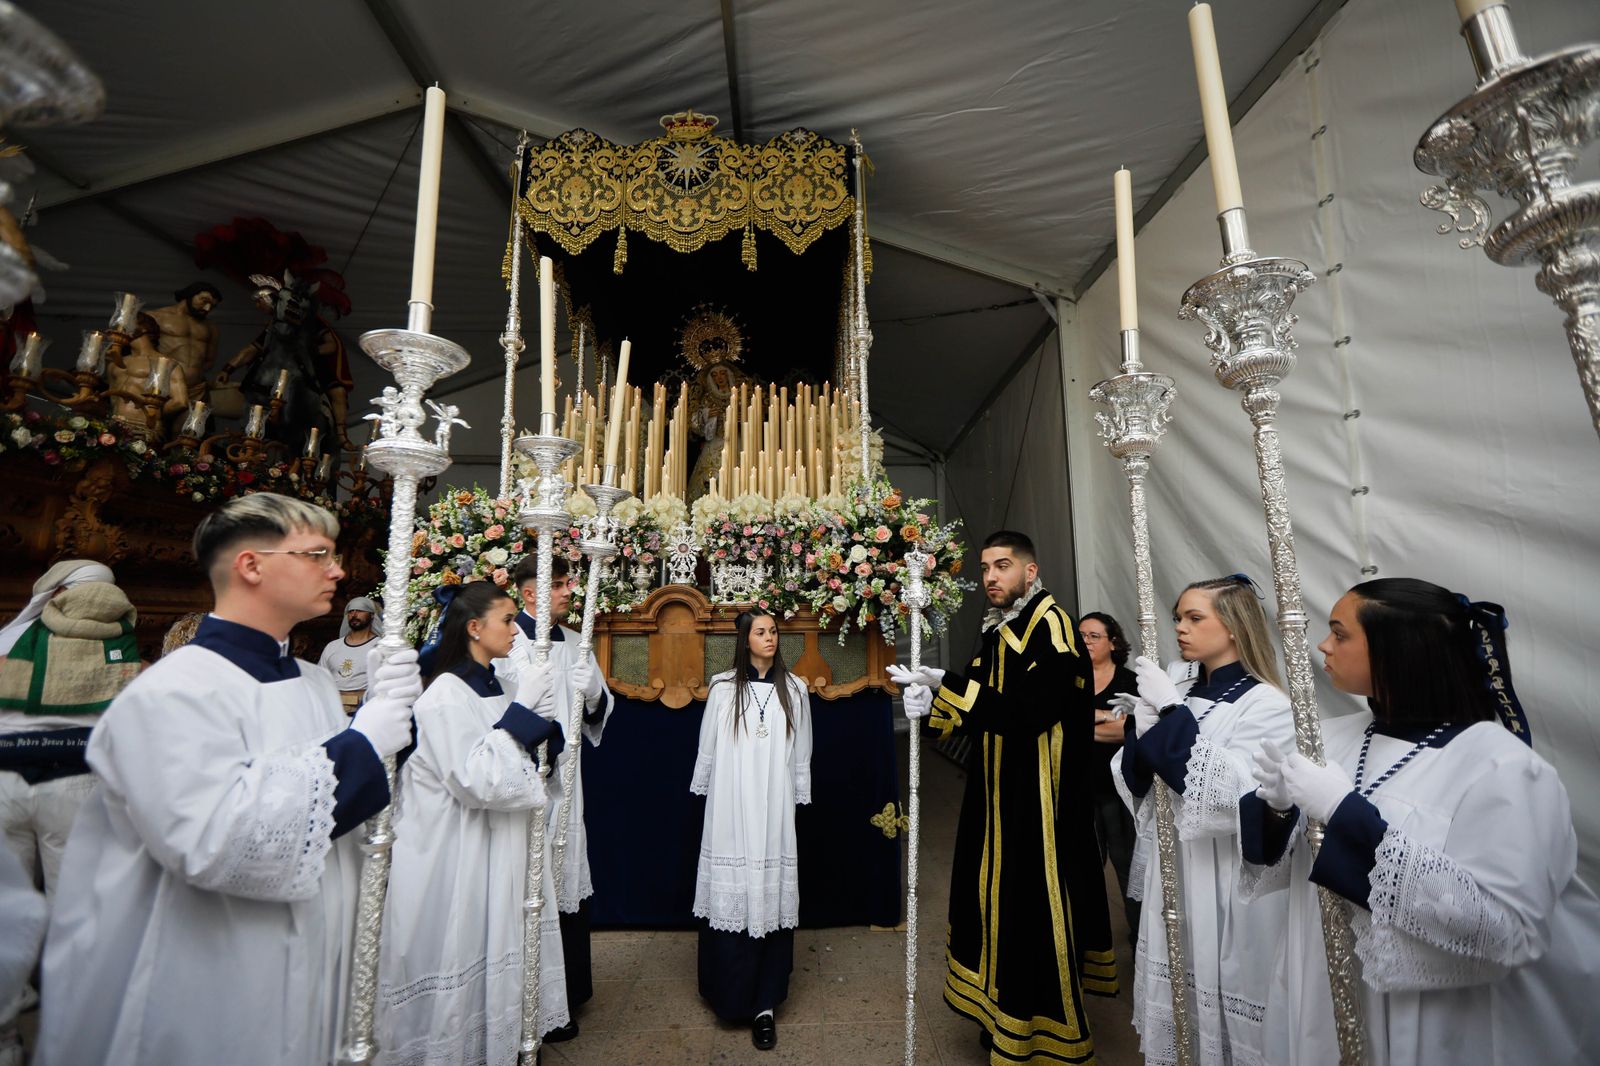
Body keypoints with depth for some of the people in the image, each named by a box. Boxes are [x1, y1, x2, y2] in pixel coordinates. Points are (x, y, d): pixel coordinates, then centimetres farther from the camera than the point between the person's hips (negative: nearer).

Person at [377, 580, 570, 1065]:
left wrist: (541, 715, -2)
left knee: (493, 959, 17)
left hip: (494, 853, 8)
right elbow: (478, 781, -25)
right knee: (457, 966, 7)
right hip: (454, 860, -8)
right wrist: (523, 709, -23)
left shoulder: (492, 688, 7)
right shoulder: (445, 695, -19)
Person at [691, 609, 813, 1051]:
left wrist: (798, 796, 10)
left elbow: (801, 755, 9)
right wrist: (704, 790, 13)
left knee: (771, 898, 0)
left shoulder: (793, 689, 4)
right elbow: (707, 749, 9)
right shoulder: (723, 688, 1)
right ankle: (729, 993, 21)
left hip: (774, 809, 1)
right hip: (729, 808, 0)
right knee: (730, 894, 3)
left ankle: (764, 1004, 9)